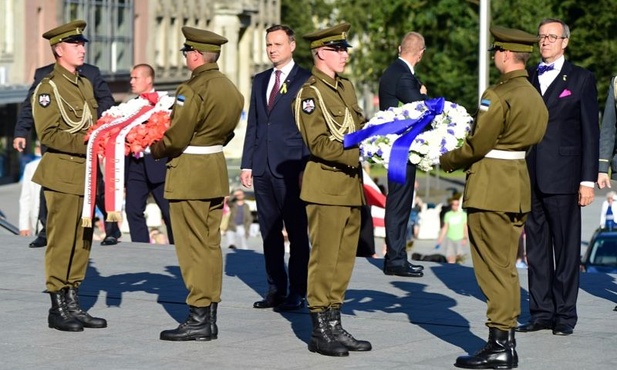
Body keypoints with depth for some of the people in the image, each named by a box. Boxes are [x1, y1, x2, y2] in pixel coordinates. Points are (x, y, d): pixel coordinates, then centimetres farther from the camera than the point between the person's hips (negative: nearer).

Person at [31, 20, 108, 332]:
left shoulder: (85, 85, 17)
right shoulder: (48, 88, -8)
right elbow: (48, 135, -15)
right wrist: (84, 142, -23)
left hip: (86, 174, 8)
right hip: (62, 174, -8)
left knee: (83, 241, 9)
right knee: (61, 241, -4)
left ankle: (72, 303, 17)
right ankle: (58, 308, 2)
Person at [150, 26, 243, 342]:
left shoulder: (193, 90, -18)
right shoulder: (229, 88, 9)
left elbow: (174, 138, -18)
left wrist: (156, 150, 1)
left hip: (189, 174, -9)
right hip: (216, 170, 9)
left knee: (193, 247, -3)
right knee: (210, 244, 12)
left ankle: (198, 320, 0)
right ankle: (209, 317, 17)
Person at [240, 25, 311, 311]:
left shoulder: (305, 80, -2)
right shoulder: (260, 81, 17)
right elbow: (252, 125, 17)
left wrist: (306, 167, -12)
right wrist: (246, 164, 10)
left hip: (290, 167, -6)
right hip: (262, 167, 6)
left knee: (296, 231, -2)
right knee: (269, 231, 9)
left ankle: (297, 292, 2)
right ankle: (276, 289, 15)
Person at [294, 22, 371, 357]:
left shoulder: (346, 87, 15)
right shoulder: (310, 93, -11)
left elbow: (359, 126, 20)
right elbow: (320, 144, -17)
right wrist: (357, 156, -23)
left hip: (350, 186, 8)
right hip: (326, 186, -8)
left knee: (344, 258, 11)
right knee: (324, 257, -4)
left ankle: (334, 326, 18)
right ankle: (320, 332, 2)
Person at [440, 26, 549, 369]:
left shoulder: (498, 95, -17)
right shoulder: (534, 96, 11)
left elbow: (478, 145, -17)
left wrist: (447, 160, 1)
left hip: (491, 189, -9)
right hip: (518, 185, 9)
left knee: (494, 267, -4)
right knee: (507, 267, 13)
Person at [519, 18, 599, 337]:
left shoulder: (581, 79, 3)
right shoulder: (527, 79, 14)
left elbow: (590, 132, 0)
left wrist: (588, 180, -7)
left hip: (562, 178, -4)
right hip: (529, 176, 4)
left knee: (566, 248, -1)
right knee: (536, 247, 7)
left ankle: (565, 314, 5)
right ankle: (541, 311, 14)